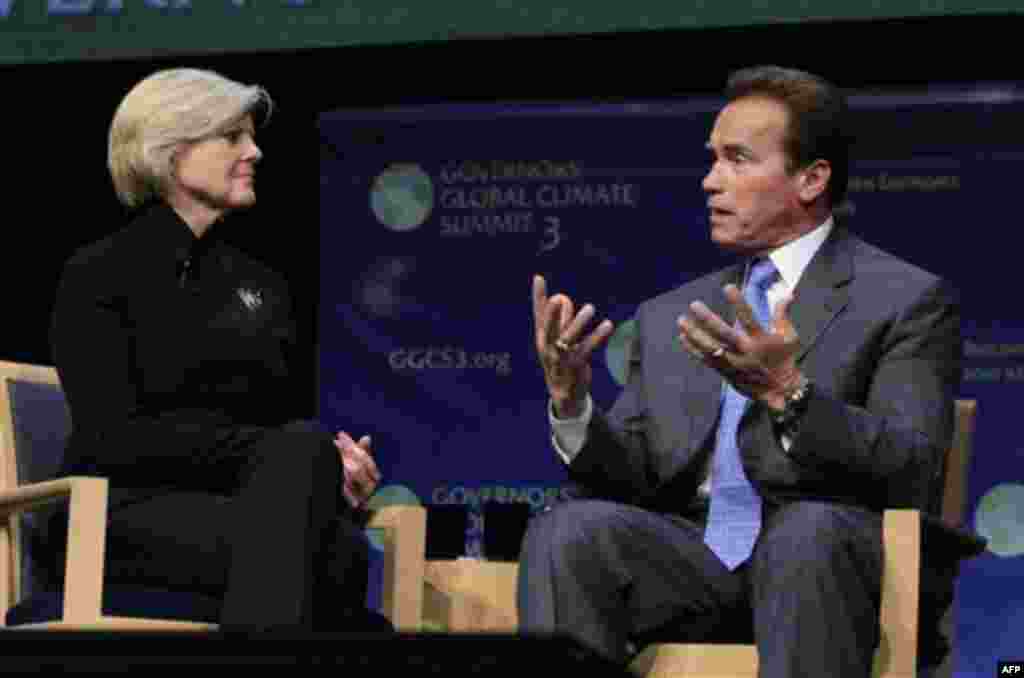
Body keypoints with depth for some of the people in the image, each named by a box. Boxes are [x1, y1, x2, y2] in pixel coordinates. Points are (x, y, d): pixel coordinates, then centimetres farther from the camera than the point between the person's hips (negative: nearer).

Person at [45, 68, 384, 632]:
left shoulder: (261, 287, 21)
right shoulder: (98, 275, 2)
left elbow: (286, 416, 17)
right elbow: (117, 436, -10)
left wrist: (333, 461, -10)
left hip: (238, 503, 5)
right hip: (126, 509, -5)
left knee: (345, 550, -35)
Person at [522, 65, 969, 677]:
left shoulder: (909, 300, 6)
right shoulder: (666, 319, 23)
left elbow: (910, 473, -8)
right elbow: (629, 480, 15)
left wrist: (788, 395, -23)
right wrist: (571, 403, -5)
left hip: (828, 551, -4)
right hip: (692, 554, 4)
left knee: (808, 531, -38)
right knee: (567, 532, -25)